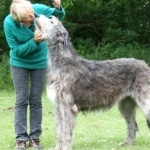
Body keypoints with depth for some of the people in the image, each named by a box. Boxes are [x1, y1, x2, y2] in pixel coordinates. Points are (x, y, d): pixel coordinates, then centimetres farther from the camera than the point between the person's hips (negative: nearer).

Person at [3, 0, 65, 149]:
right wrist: (34, 42, -33)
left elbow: (59, 16, -3)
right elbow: (16, 50, -19)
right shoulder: (9, 23, -26)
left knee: (36, 100, 5)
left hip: (40, 62, 2)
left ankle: (35, 137, 11)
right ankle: (21, 138, 4)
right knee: (21, 100, -2)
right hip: (19, 63, -1)